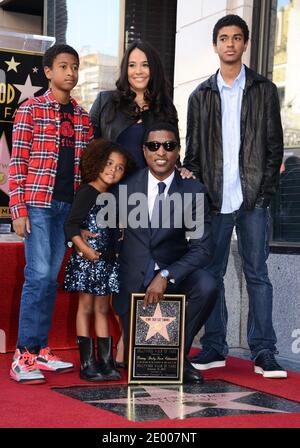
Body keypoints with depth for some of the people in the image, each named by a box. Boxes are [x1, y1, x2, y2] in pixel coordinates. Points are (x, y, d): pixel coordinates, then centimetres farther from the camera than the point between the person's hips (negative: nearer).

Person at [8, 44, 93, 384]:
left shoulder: (82, 117, 14)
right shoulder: (31, 110, 0)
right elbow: (17, 163, -4)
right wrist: (18, 210, -11)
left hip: (68, 206, 5)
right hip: (37, 203, -5)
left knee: (50, 278, 8)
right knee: (39, 275, -13)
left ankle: (39, 350, 14)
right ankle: (24, 356, -8)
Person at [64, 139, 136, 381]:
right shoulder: (87, 192, -9)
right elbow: (71, 225, -16)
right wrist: (84, 248, -24)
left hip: (107, 260, 7)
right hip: (87, 260, -7)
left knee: (103, 309, 9)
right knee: (86, 308, -1)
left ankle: (106, 361, 13)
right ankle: (87, 362, 2)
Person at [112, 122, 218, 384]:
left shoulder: (193, 190, -8)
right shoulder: (127, 185, -5)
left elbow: (202, 248, -16)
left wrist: (165, 276, -26)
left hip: (173, 272, 0)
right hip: (133, 278, 0)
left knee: (207, 286, -32)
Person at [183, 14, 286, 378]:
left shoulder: (264, 90, 8)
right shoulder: (201, 96, 12)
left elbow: (274, 146, 5)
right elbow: (192, 151, 11)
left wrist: (265, 192, -5)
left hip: (253, 199, -2)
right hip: (214, 200, 2)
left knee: (257, 273, -1)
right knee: (211, 273, 4)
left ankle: (263, 352, 3)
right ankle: (214, 348, 13)